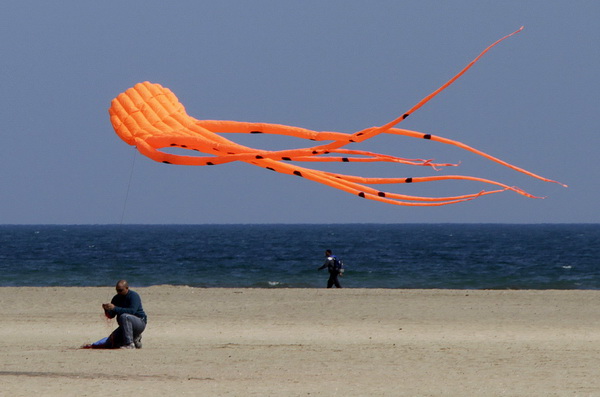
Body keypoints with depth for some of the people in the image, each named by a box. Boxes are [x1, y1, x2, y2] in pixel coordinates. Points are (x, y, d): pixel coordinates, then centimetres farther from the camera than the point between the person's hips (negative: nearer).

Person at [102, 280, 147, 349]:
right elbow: (111, 315, 6)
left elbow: (132, 311, -31)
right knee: (112, 341, -9)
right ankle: (136, 339, 12)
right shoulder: (116, 298, 7)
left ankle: (130, 344, -33)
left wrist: (115, 308, -34)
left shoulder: (134, 296, -15)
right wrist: (107, 309, -18)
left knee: (124, 317, -35)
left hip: (140, 322, -7)